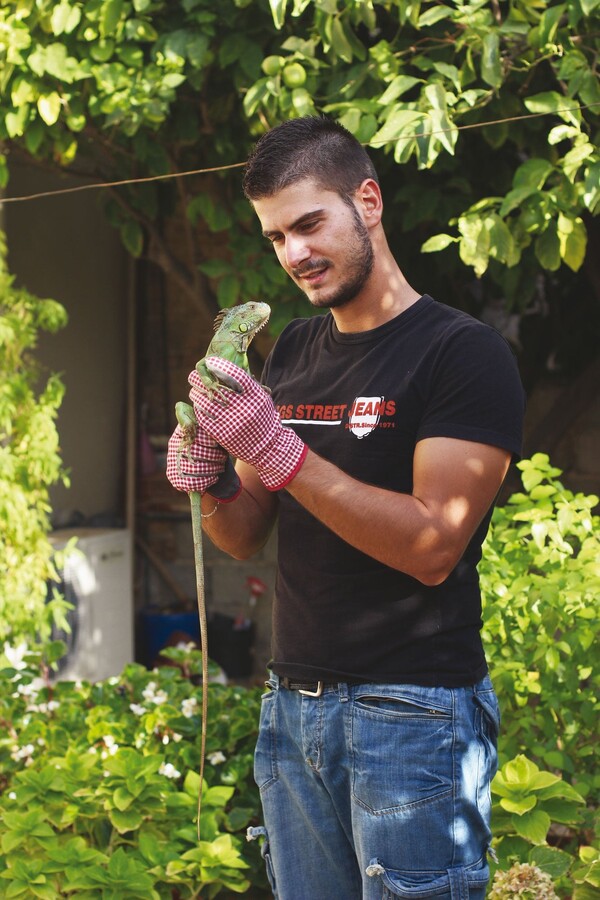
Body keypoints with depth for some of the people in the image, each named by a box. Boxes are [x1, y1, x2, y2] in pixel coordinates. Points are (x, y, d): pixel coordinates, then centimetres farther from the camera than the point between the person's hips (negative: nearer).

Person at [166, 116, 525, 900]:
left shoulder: (464, 352, -9)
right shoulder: (291, 352, 12)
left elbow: (433, 547, -18)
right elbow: (246, 537, 15)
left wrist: (280, 453, -23)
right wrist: (212, 482, -8)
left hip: (412, 710, -6)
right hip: (295, 706, 6)